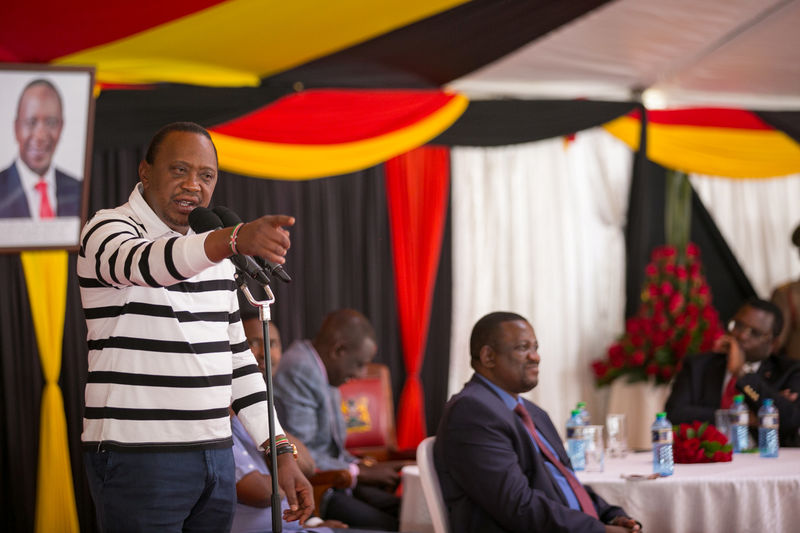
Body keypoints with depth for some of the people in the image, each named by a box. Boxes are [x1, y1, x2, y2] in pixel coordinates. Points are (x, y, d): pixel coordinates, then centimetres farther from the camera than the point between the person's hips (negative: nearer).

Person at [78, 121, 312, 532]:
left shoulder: (213, 251, 16)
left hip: (216, 454, 7)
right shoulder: (108, 230, -7)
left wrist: (280, 451, 11)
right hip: (136, 456, -7)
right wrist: (235, 239, -49)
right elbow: (144, 262, -31)